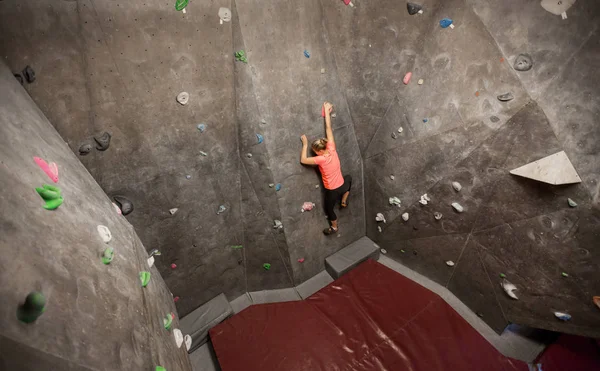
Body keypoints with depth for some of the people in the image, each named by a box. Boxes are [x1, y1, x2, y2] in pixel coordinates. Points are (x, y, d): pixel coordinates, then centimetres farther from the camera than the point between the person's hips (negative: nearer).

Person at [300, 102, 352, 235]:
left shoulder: (321, 159, -27)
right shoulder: (332, 149, -13)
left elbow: (303, 160, -19)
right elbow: (329, 128, -7)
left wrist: (305, 144, -14)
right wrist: (327, 111, 1)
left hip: (332, 190, -5)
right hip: (342, 186, 5)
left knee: (329, 208, 25)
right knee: (348, 178, 41)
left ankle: (334, 227, 48)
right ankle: (344, 200, 43)